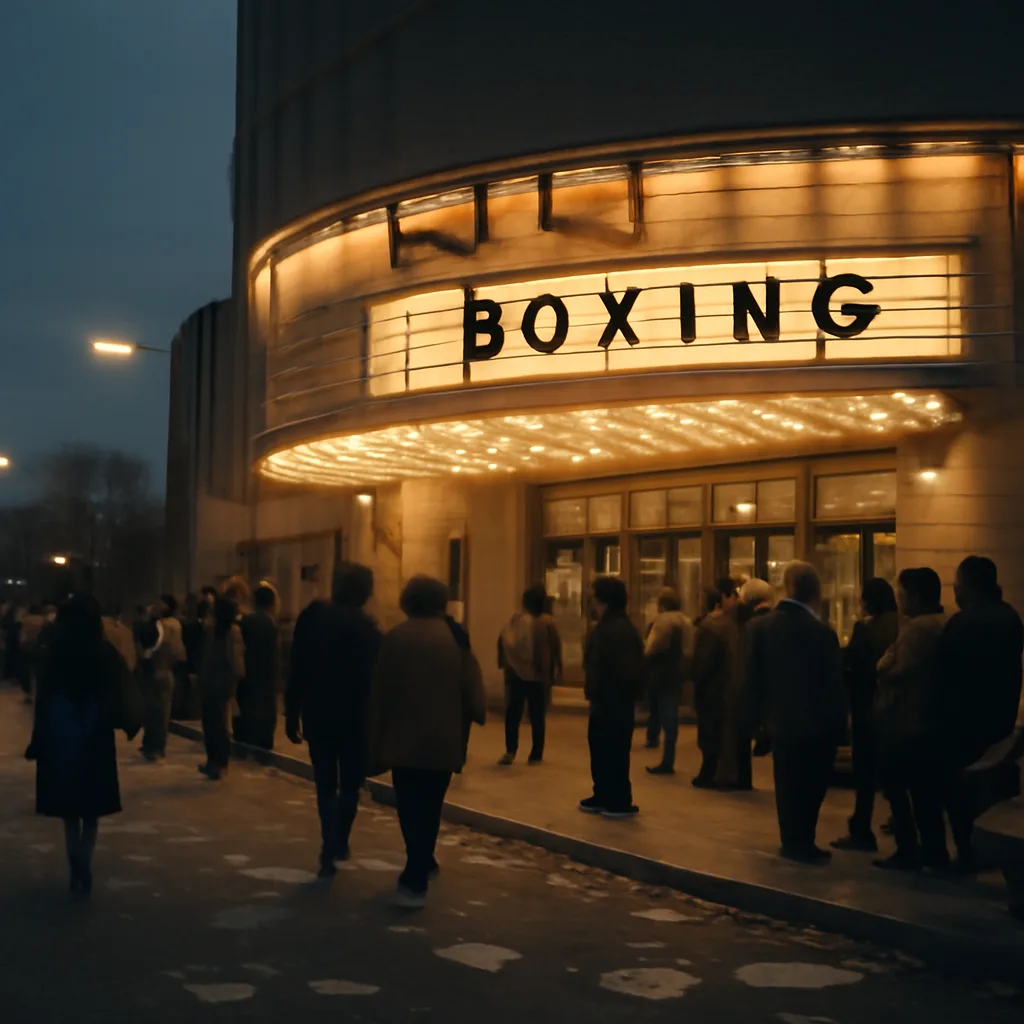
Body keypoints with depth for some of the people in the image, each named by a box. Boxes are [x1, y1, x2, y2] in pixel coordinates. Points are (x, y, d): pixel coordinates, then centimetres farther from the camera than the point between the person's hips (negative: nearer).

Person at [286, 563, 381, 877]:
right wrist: (374, 724, -8)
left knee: (326, 786, 12)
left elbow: (296, 671, 1)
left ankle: (330, 849, 3)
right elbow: (372, 680, -11)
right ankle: (339, 844, 8)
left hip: (317, 716, 2)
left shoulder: (311, 616, 0)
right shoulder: (367, 628, -8)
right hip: (354, 718, -2)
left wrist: (292, 715, 7)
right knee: (349, 785, 13)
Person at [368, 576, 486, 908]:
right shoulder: (457, 637, -2)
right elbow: (473, 693, -4)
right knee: (428, 810, 10)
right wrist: (472, 717, 16)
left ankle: (419, 868, 18)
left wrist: (376, 745, 3)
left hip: (404, 740, -1)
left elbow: (379, 695, -2)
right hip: (443, 741, 1)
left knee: (411, 810, 12)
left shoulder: (395, 638, -2)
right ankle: (415, 879, 7)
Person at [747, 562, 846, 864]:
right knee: (810, 788, 9)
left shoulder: (759, 626, -7)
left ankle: (794, 843, 21)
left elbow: (752, 677, -2)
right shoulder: (821, 632, -20)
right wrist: (838, 723, 0)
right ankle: (802, 845, 13)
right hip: (817, 723, -4)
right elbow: (833, 685, -13)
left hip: (780, 720, 4)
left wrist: (763, 713, 10)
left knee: (788, 786, 15)